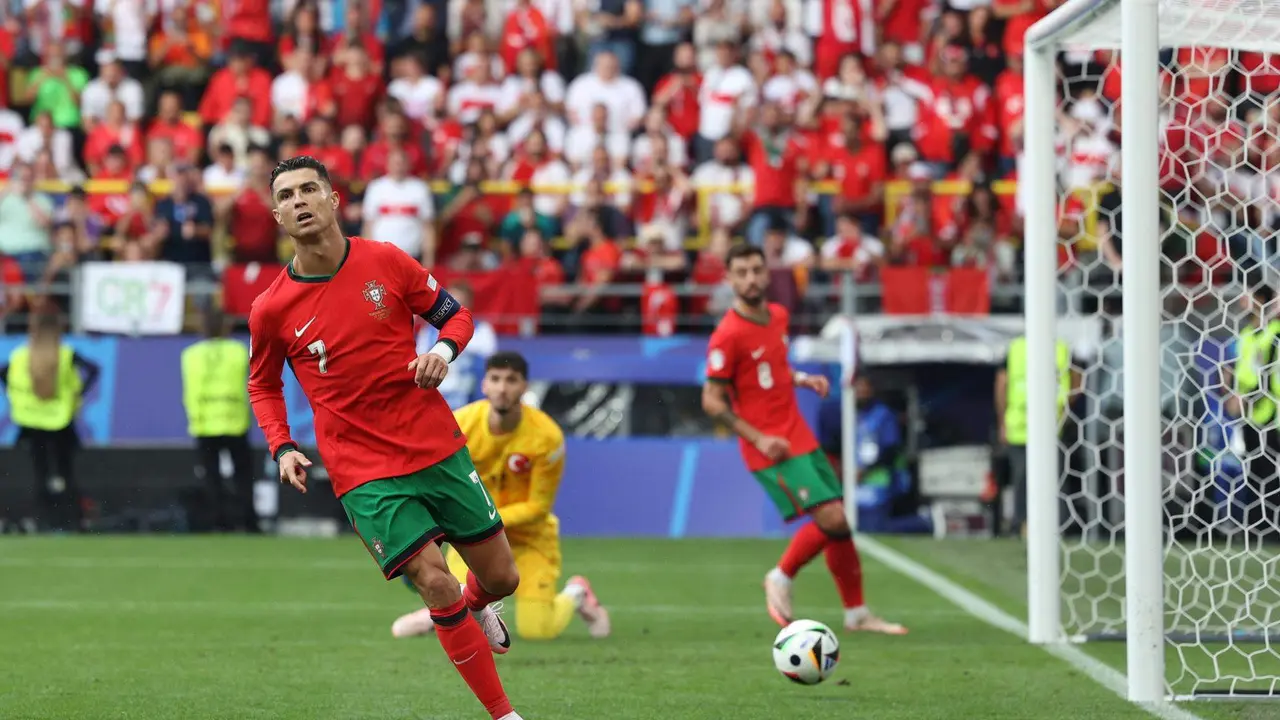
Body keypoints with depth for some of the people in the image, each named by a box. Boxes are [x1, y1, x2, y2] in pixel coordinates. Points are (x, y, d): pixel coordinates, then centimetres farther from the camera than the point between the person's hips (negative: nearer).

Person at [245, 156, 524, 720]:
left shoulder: (385, 261, -3)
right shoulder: (271, 310, -5)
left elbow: (455, 314, 9)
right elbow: (263, 384, 14)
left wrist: (444, 349, -13)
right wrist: (282, 448, -2)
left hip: (439, 448, 2)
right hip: (364, 472, -2)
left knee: (500, 578, 7)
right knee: (434, 582, -15)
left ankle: (474, 607, 47)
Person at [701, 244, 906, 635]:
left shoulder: (778, 315, 9)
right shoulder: (728, 335, -15)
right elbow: (712, 400, -12)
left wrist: (803, 379, 6)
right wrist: (759, 439, -18)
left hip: (801, 437, 8)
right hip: (772, 449, -8)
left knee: (839, 523, 7)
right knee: (831, 518, -17)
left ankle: (857, 613, 18)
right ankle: (781, 579, 5)